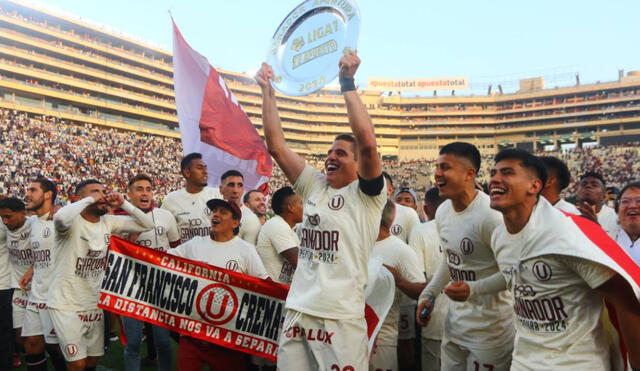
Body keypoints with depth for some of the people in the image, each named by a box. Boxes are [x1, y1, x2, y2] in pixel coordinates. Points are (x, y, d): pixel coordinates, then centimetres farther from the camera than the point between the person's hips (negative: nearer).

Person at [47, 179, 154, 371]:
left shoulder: (109, 222, 0)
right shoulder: (72, 222, -17)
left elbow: (147, 225, -1)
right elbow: (61, 218, -42)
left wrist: (123, 203, -12)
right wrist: (90, 200, -28)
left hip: (94, 305, 6)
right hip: (66, 305, -6)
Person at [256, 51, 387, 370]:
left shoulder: (366, 194, -4)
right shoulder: (314, 186, 10)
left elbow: (368, 142, -21)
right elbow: (276, 146, 7)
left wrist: (347, 83, -17)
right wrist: (267, 90, 6)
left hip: (341, 318, -5)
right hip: (297, 312, 5)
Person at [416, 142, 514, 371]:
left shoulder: (490, 214, -24)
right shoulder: (442, 211, 3)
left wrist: (473, 289, -28)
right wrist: (428, 294, 15)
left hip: (489, 323, -8)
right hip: (455, 319, 8)